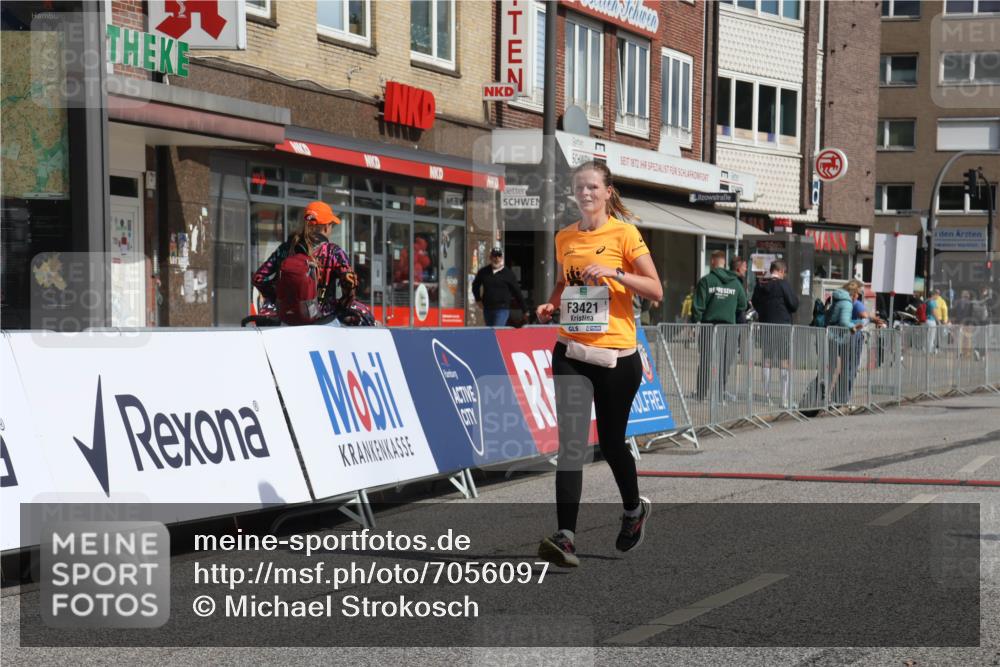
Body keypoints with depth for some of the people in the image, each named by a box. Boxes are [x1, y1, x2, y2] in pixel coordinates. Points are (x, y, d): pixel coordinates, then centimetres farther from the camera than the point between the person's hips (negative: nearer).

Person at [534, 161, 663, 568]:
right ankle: (566, 537, -16)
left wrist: (614, 273, -21)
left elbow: (655, 291, -8)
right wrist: (551, 305, 6)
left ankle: (634, 509, 39)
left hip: (617, 355, -3)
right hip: (571, 353, 3)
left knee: (611, 442, 10)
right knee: (571, 444, -11)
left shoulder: (624, 233, -4)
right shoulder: (564, 237, 10)